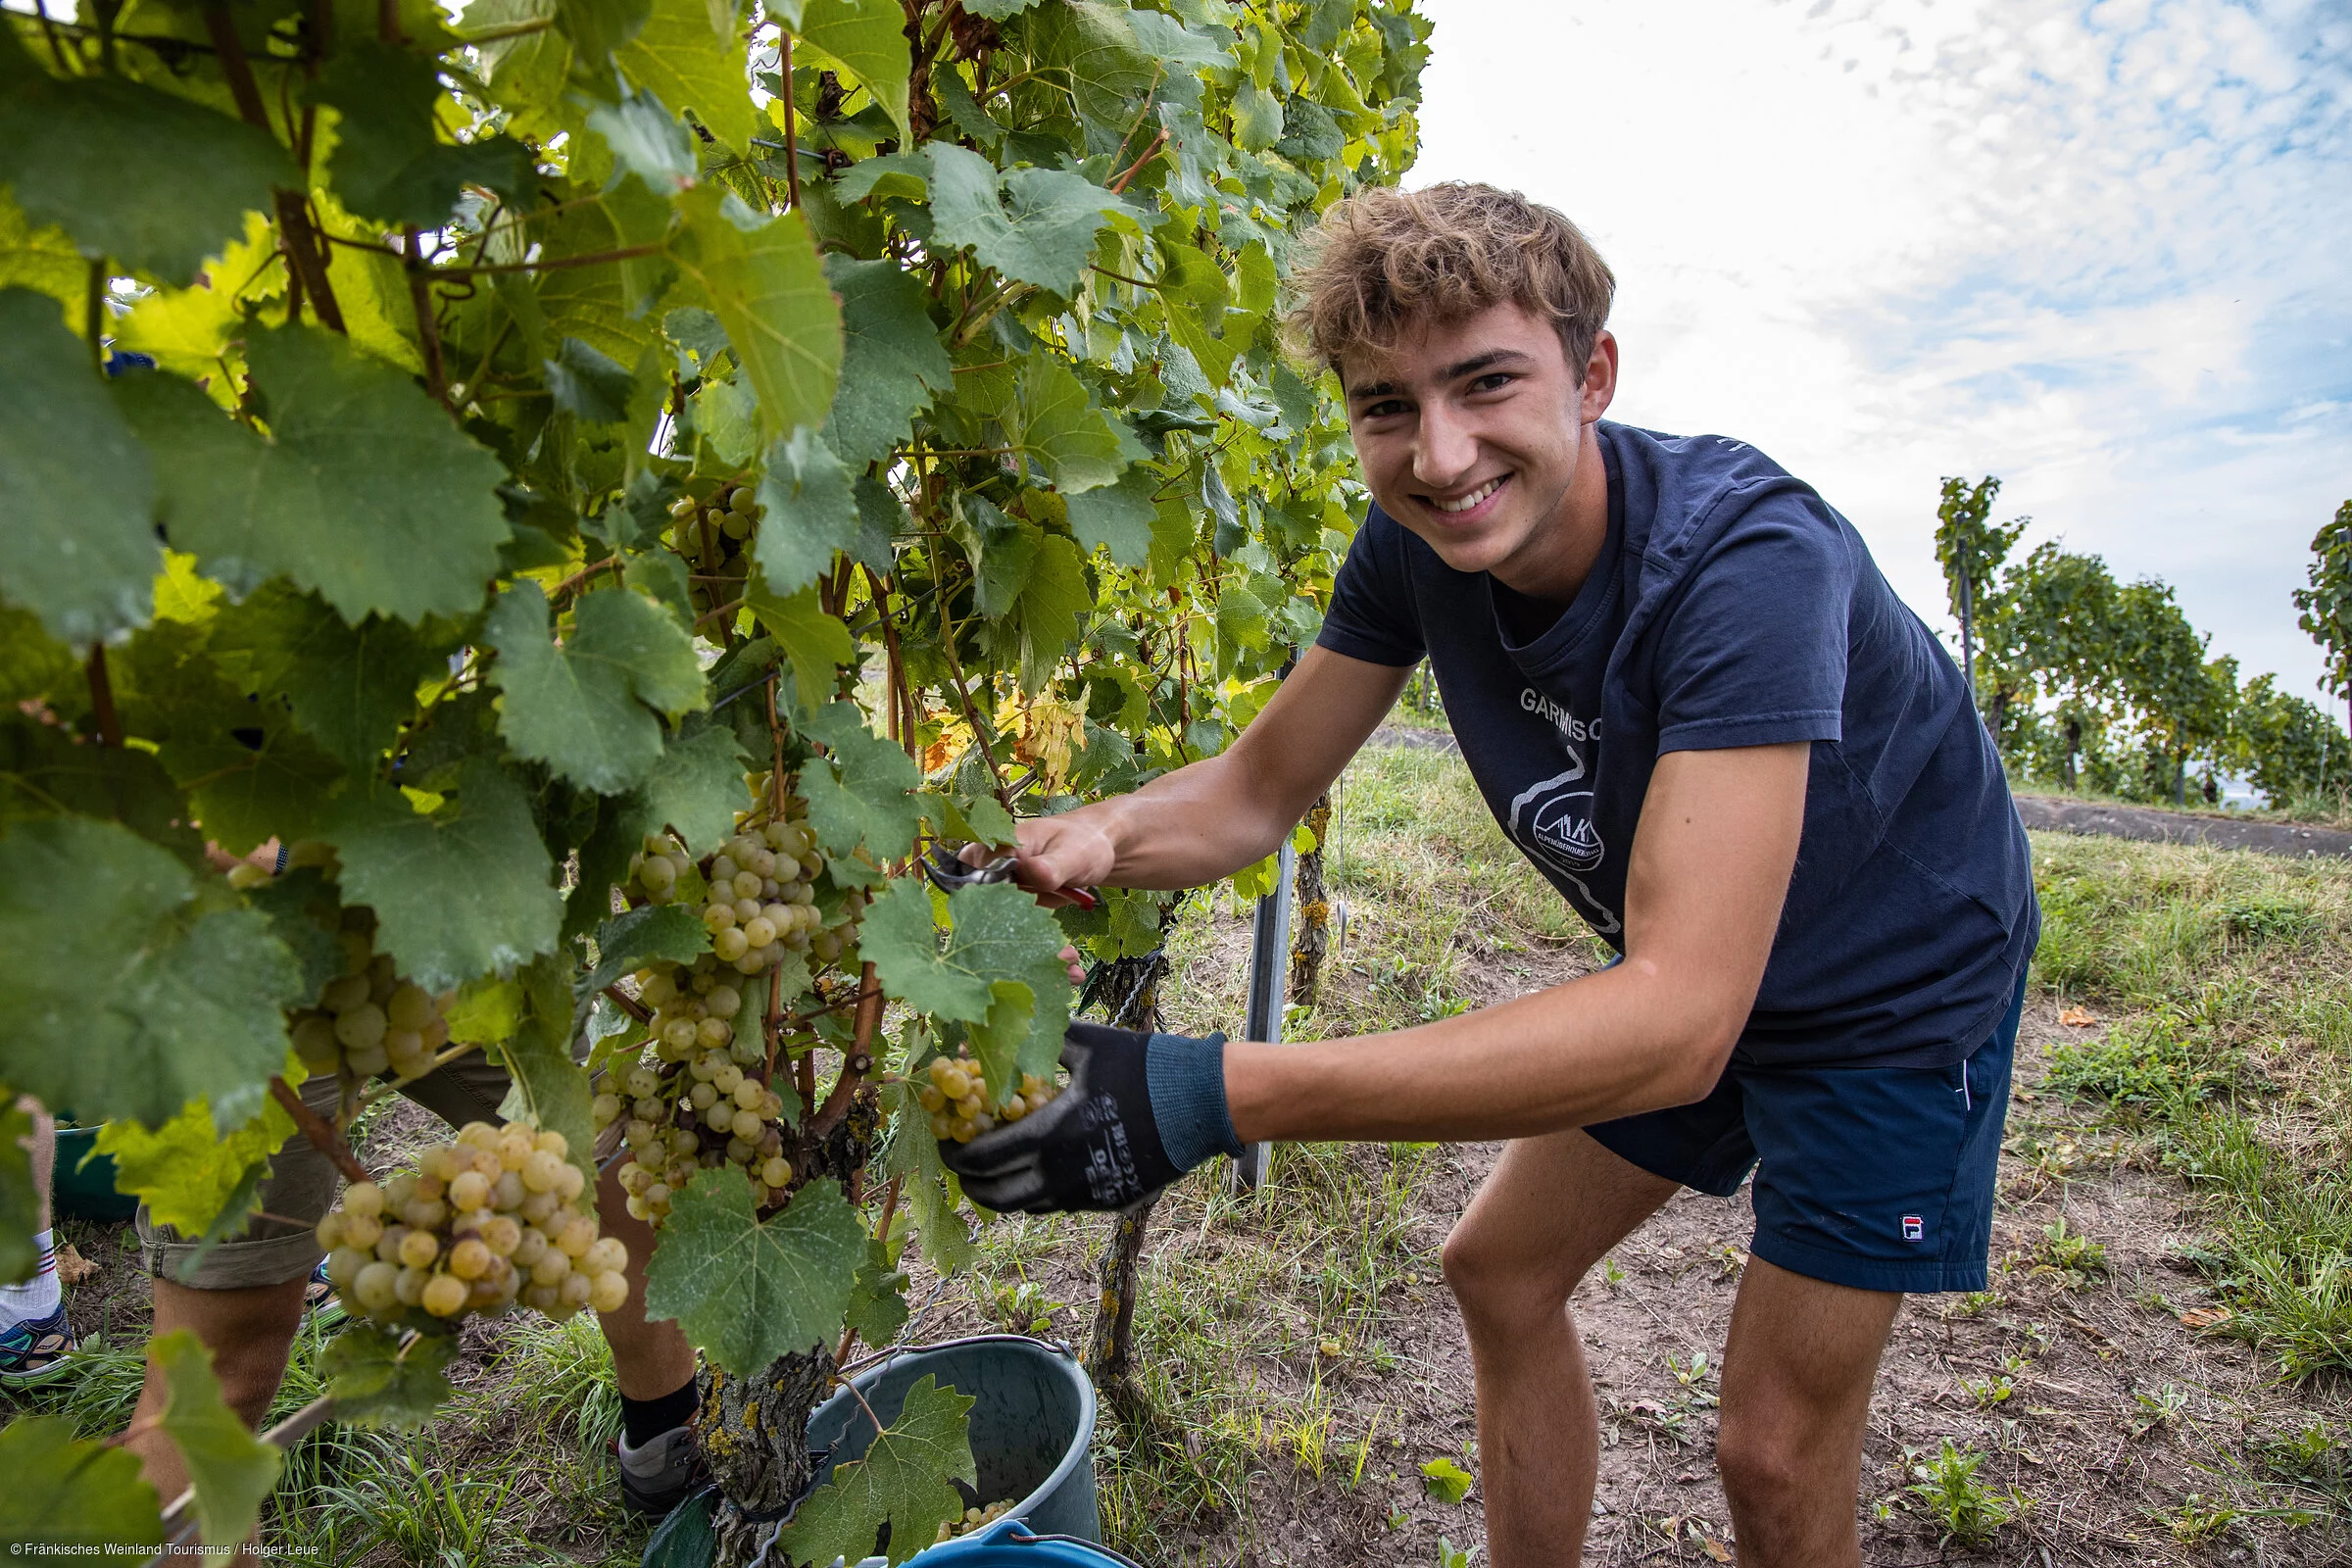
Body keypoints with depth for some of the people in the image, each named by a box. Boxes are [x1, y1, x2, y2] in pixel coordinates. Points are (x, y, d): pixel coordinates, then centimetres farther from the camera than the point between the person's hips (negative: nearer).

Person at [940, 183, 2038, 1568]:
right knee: (1502, 1275, 12)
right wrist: (1091, 841, -33)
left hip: (1900, 992, -5)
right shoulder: (1418, 545, -17)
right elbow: (1260, 788, -9)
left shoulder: (1745, 555, -38)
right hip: (1680, 983, 6)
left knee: (1778, 1451, 0)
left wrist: (1209, 1096, -53)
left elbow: (1678, 1022, -45)